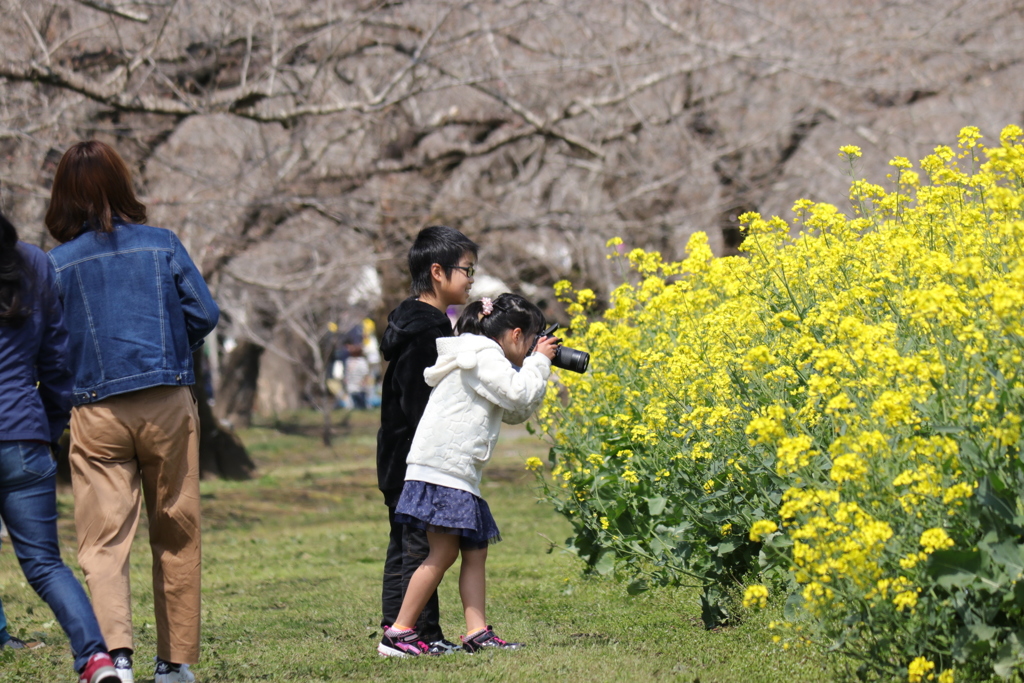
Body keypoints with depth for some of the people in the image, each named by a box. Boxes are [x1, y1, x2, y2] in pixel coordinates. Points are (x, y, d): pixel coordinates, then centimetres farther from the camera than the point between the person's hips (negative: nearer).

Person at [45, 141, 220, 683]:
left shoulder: (57, 264, 0)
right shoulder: (162, 245, 3)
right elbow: (204, 315, 1)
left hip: (96, 413, -1)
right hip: (168, 404, 1)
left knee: (103, 540, -4)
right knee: (176, 536, 13)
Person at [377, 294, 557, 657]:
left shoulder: (481, 357, 23)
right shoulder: (483, 356, -8)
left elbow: (516, 412, 24)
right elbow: (518, 394, -18)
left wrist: (540, 369, 15)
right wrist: (539, 362, -2)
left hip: (461, 473, 11)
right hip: (442, 467, -11)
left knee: (475, 550, 5)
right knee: (443, 552, -11)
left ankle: (478, 633, -1)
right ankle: (398, 633, -9)